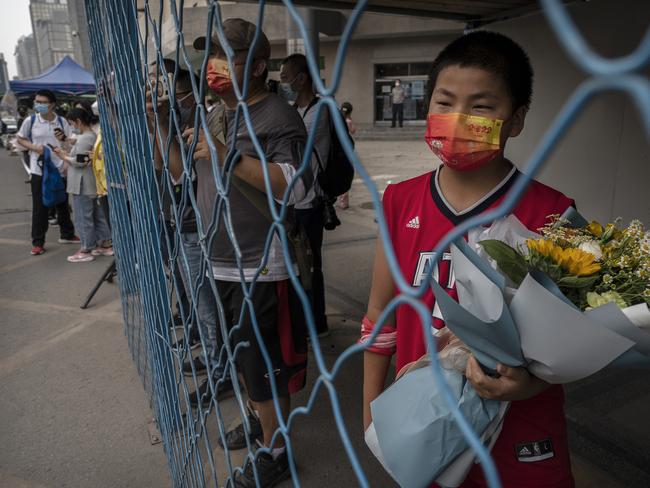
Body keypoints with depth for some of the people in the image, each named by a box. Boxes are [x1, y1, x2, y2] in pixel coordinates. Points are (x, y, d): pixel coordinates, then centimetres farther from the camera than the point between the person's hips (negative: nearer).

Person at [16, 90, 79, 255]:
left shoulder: (61, 121, 1)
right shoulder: (30, 121, -2)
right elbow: (20, 139, 9)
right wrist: (34, 147, -11)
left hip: (60, 170, 2)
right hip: (39, 171, -1)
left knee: (63, 204, 14)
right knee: (39, 207, 2)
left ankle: (67, 234, 31)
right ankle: (38, 242, 10)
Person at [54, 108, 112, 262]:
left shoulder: (84, 139, -18)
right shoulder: (93, 136, 12)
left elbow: (79, 162, -20)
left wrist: (64, 156, -7)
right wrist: (68, 156, 10)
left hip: (82, 185, -10)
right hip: (92, 184, 10)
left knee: (83, 218, -2)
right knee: (97, 215, 14)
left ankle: (86, 250, 6)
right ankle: (103, 245, 22)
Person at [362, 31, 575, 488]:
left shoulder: (549, 213, -16)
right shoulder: (401, 201, -6)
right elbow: (381, 312, 2)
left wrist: (530, 382, -26)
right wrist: (372, 409, 7)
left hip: (518, 444, -2)